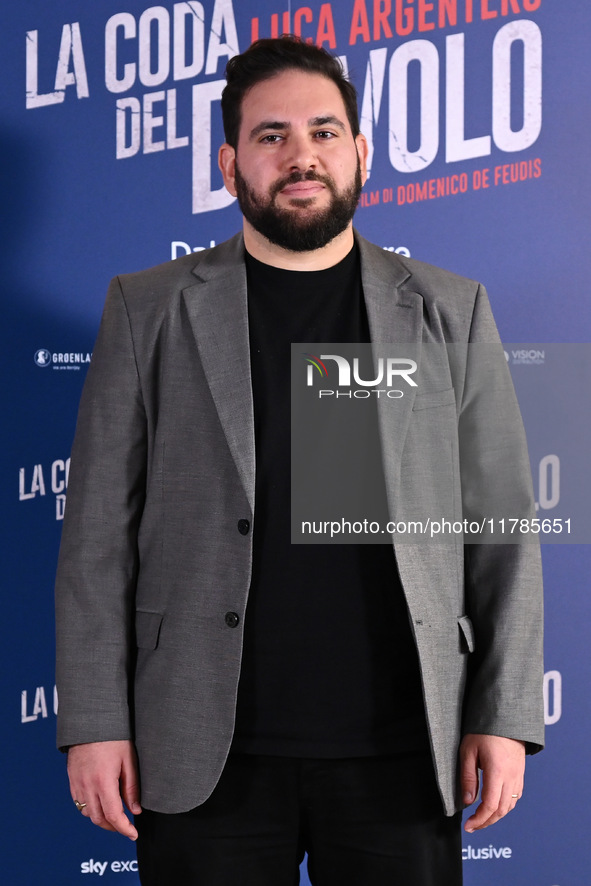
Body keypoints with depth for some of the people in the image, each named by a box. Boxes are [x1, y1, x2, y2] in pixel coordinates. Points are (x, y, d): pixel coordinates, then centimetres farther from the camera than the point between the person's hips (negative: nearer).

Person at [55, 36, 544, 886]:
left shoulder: (449, 312, 6)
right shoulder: (149, 311, 4)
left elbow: (501, 529, 6)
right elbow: (100, 530, 2)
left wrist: (505, 716, -1)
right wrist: (95, 722, -4)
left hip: (400, 751, 1)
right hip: (208, 754, 0)